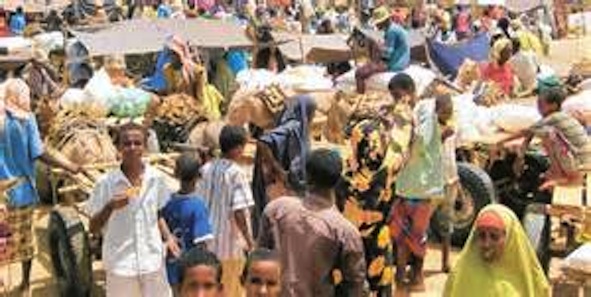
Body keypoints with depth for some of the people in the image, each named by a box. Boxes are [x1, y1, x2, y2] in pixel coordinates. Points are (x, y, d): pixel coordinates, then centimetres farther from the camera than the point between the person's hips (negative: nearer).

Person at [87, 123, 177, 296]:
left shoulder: (156, 178, -1)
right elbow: (93, 229, -4)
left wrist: (168, 238, -2)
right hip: (120, 264, -2)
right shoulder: (105, 183, -9)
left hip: (153, 261, 2)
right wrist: (110, 207, -21)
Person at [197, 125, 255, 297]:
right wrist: (248, 238, -11)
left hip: (209, 240, 6)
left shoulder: (207, 169, 0)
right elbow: (239, 211, -21)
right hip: (230, 240, -6)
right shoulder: (236, 173, -18)